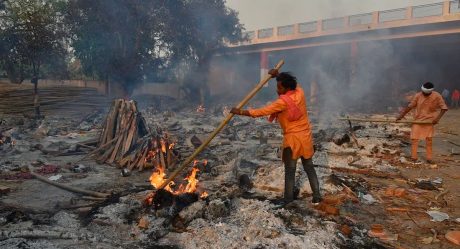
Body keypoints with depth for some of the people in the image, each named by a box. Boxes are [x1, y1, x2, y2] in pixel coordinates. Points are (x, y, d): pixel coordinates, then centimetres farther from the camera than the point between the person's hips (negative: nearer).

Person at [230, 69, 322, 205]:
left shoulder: (283, 102, -20)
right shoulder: (299, 92, -2)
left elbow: (261, 112, -20)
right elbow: (292, 83, 23)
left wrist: (240, 112, -13)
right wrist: (278, 75, 13)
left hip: (293, 139, -6)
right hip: (306, 136, 7)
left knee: (290, 170, 7)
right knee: (309, 167, 16)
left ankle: (288, 200, 16)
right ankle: (317, 197, 21)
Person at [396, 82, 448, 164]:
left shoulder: (437, 96, -14)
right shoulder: (418, 95, -13)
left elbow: (444, 108, -12)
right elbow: (410, 106, -6)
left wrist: (437, 118, -22)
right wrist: (401, 116, -8)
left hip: (429, 121, 0)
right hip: (418, 120, 0)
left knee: (429, 139, 7)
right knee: (414, 139, 1)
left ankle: (429, 158, 17)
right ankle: (414, 157, 11)